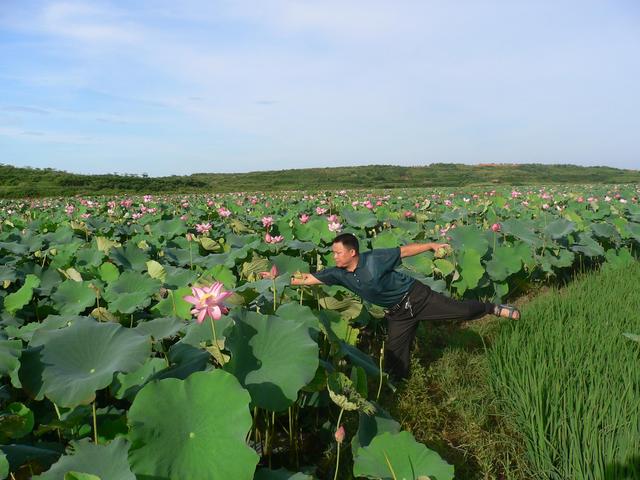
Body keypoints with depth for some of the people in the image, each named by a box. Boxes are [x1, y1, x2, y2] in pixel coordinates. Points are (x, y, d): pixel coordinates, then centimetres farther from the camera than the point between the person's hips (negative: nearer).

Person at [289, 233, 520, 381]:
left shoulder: (374, 258, -24)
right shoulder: (339, 273, -9)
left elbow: (405, 250, -16)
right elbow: (309, 279, -4)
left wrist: (431, 245, -20)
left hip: (416, 296, -4)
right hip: (397, 314, 5)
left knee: (460, 310, -3)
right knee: (394, 355, 7)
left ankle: (495, 309, 22)